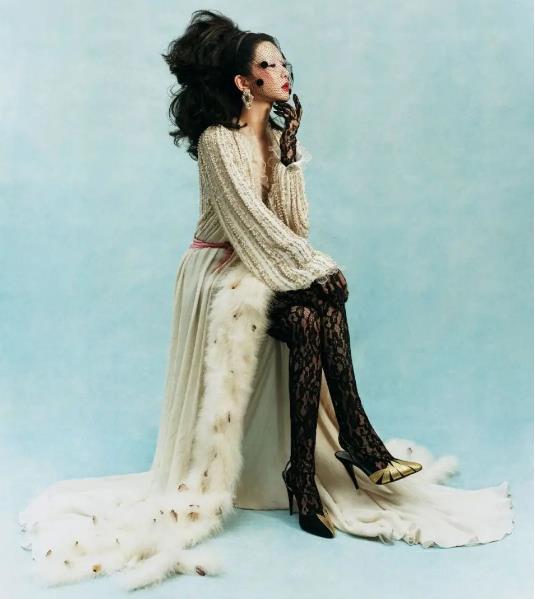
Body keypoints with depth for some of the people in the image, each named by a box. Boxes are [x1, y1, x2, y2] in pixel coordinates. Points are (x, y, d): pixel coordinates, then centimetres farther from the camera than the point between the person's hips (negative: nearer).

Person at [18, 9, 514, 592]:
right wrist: (316, 267, -21)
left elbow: (293, 218, 6)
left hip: (271, 267, 6)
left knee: (312, 320, -25)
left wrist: (310, 265, -12)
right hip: (223, 270, -6)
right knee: (326, 294, -28)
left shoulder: (282, 138, 10)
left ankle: (305, 478, -21)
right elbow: (250, 219, -19)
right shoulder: (218, 140, -12)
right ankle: (362, 447, -20)